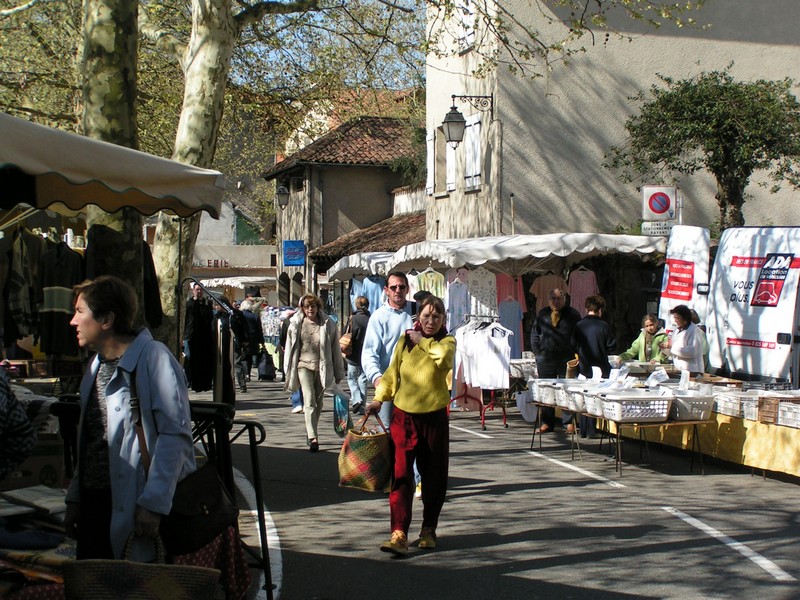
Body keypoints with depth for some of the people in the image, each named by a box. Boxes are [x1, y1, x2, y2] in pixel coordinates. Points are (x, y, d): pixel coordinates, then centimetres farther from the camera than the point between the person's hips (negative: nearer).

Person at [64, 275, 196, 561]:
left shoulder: (153, 357, -12)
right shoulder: (97, 366, 16)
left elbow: (175, 433, -18)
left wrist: (153, 503, -21)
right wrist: (75, 498, 15)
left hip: (135, 506, -8)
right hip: (94, 503, 8)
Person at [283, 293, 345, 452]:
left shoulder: (328, 324, -1)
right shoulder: (296, 324, 1)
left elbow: (335, 349, 4)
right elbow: (290, 347, 9)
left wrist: (338, 373, 5)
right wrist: (289, 370, 9)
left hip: (322, 366, 2)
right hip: (304, 365, -1)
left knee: (318, 403, 12)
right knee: (309, 401, -13)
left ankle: (310, 431, 31)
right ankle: (313, 437, -18)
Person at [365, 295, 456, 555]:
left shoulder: (447, 342, 2)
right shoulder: (404, 341, 7)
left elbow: (443, 357, -21)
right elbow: (392, 374, 10)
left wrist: (422, 341, -10)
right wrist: (379, 399, -2)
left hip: (434, 417, 0)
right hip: (404, 416, 0)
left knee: (433, 477, 9)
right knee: (401, 474, -8)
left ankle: (429, 530, 24)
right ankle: (399, 534, -10)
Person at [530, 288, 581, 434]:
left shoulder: (572, 314, 4)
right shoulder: (542, 315, 11)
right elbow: (534, 334, 15)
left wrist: (575, 354, -3)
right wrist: (538, 353, 6)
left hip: (566, 359, -2)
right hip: (545, 359, 2)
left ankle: (569, 423, 4)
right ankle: (546, 423, 11)